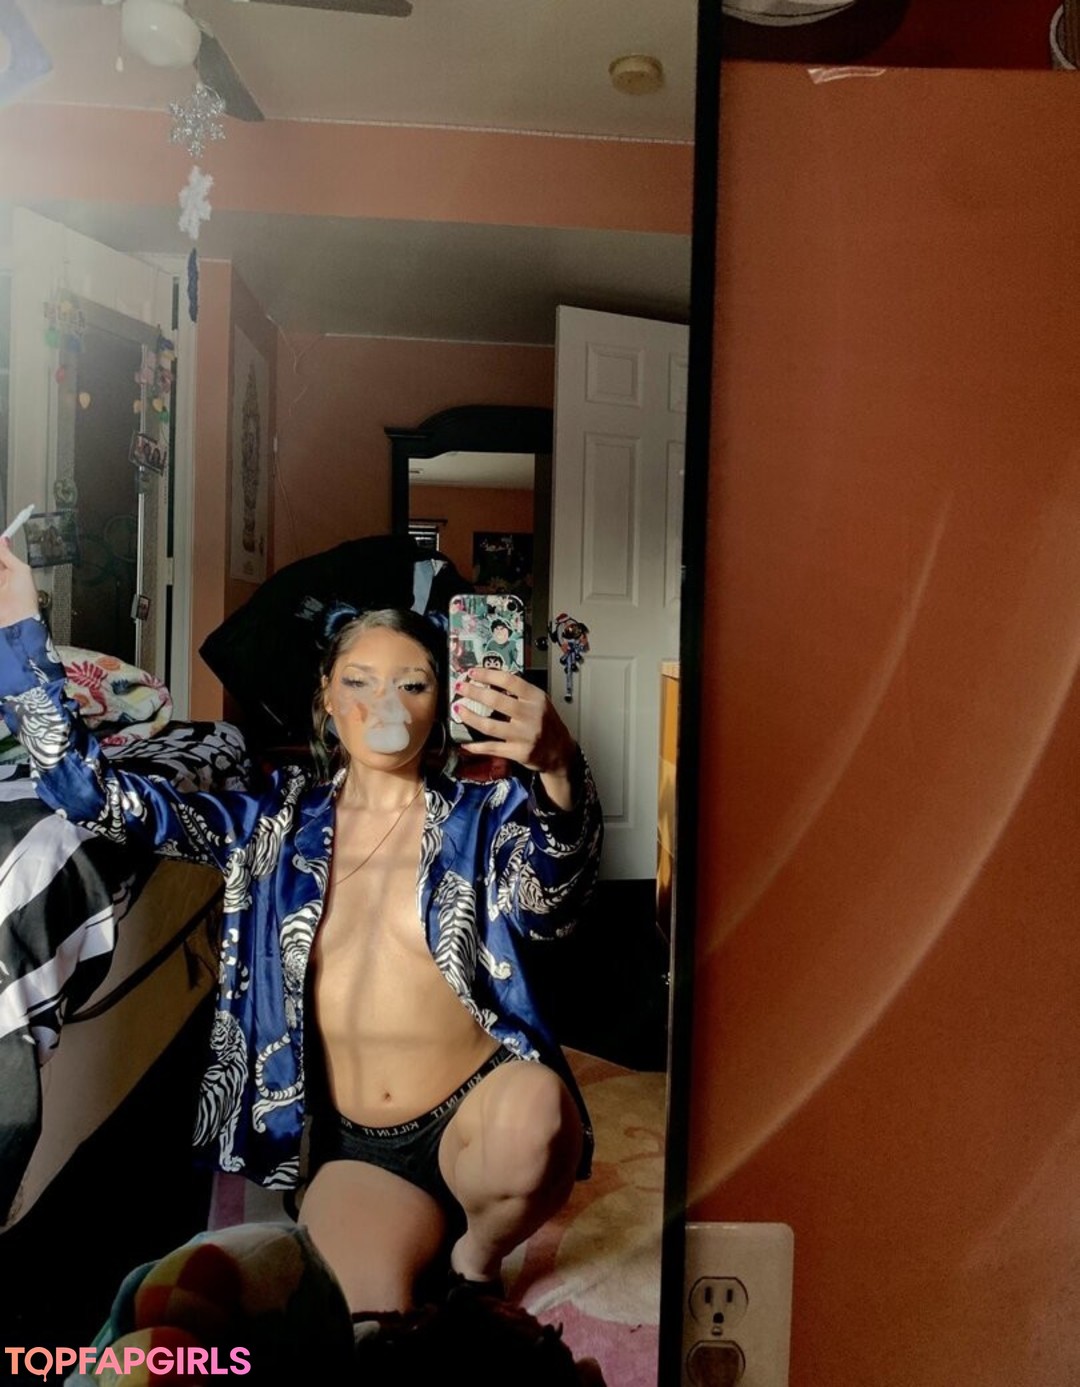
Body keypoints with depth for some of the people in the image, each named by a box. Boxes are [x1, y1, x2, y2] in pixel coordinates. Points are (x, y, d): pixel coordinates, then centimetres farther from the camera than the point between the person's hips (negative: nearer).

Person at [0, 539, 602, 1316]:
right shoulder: (278, 820, 5)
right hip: (357, 1143, -1)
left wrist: (559, 771, -46)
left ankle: (477, 1259, -2)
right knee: (366, 1301, -30)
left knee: (534, 1112, -32)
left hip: (481, 1113, 2)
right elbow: (94, 795, -1)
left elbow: (548, 906, -24)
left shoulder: (485, 816, -2)